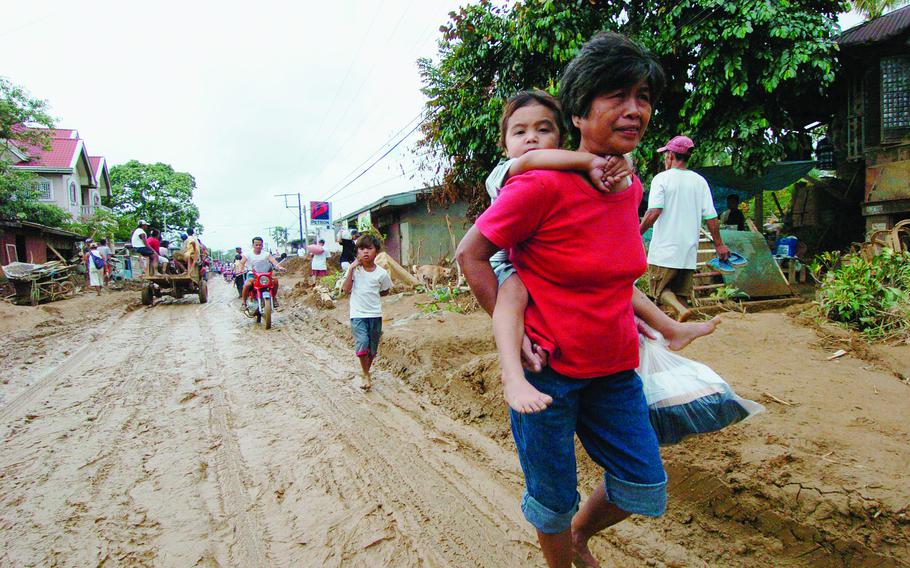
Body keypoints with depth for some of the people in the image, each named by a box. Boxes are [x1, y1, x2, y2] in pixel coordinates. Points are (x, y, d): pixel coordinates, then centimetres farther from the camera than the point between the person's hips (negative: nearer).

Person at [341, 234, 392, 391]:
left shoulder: (381, 273, -3)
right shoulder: (354, 269, -3)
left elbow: (385, 291, 12)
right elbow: (345, 289, -11)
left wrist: (371, 295, 2)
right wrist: (351, 269, -16)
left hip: (375, 315, 2)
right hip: (357, 314, -2)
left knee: (373, 348, 11)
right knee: (362, 343, -19)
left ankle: (366, 372, 37)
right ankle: (365, 374, 2)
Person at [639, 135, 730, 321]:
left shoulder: (661, 178, -6)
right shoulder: (699, 181, 7)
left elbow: (654, 212, -18)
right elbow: (711, 217, 5)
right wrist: (719, 244, 12)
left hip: (664, 250, -5)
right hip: (689, 252, 5)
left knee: (660, 287, 7)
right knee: (680, 293, 13)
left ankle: (682, 310, -18)